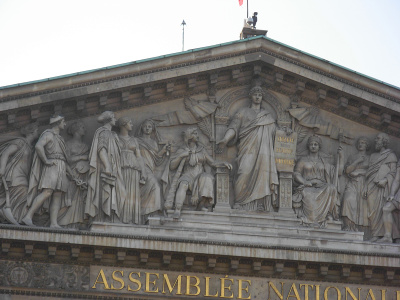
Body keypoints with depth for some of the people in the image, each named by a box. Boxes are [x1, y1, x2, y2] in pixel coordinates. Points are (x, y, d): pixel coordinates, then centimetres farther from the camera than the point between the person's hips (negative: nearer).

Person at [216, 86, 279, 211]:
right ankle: (242, 204, -18)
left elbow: (273, 134, 23)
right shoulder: (243, 112, 17)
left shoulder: (268, 116, 25)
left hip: (264, 150, 3)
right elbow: (234, 127, 4)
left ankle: (261, 205, -15)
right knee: (245, 172, -19)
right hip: (248, 149, -3)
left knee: (263, 175, -11)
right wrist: (225, 139, -14)